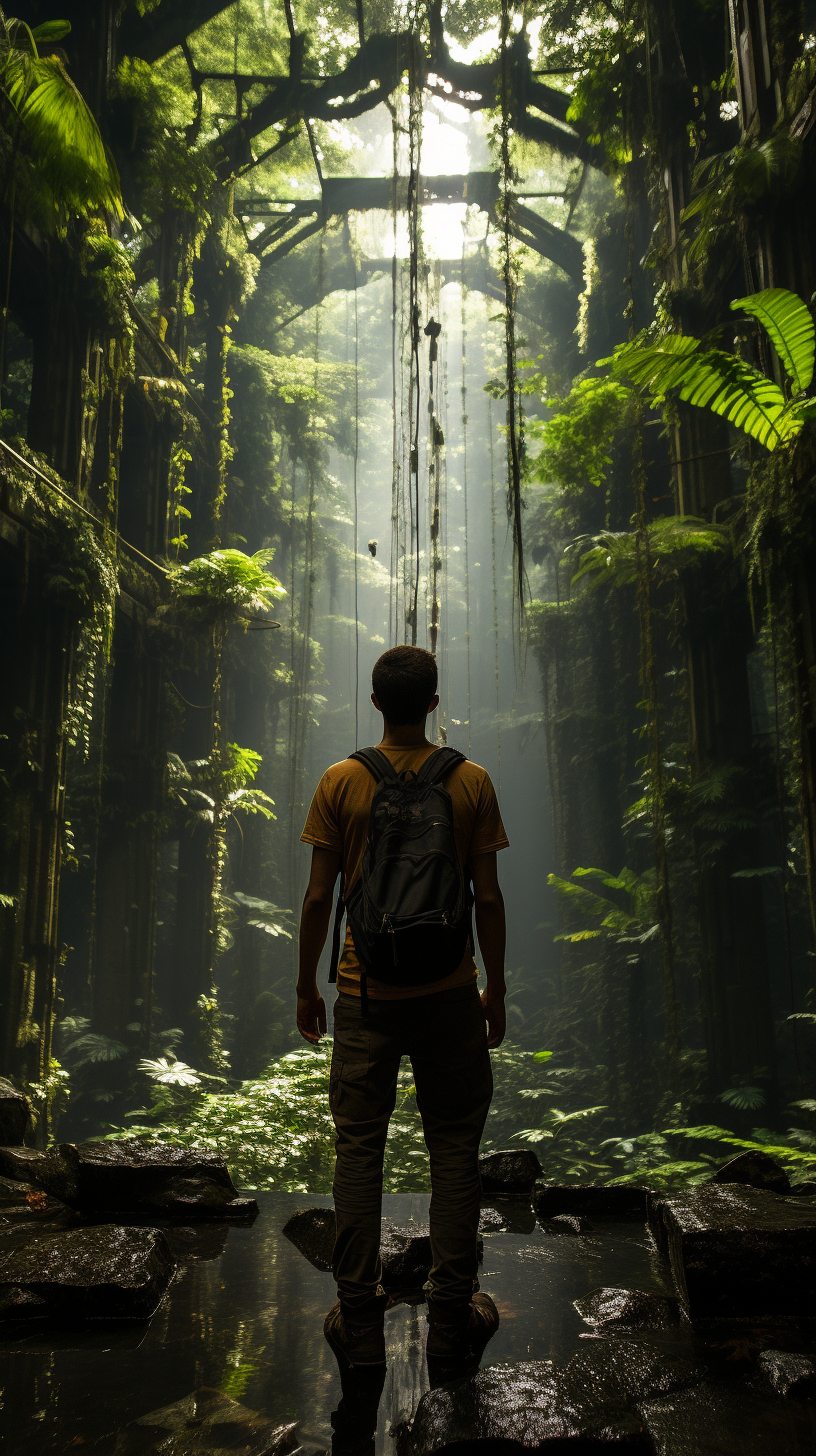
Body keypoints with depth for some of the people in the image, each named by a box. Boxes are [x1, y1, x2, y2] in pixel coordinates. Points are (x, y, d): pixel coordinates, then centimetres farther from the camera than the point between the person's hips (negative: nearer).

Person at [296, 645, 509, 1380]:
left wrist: (306, 985, 8)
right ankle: (451, 1323, 22)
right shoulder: (471, 781, -5)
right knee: (454, 1149, 12)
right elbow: (488, 896, -3)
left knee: (359, 1150, 11)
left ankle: (360, 1325, 21)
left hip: (364, 995, 0)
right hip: (449, 993, 0)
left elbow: (319, 896, -4)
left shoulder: (340, 782, -5)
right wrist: (496, 988, 8)